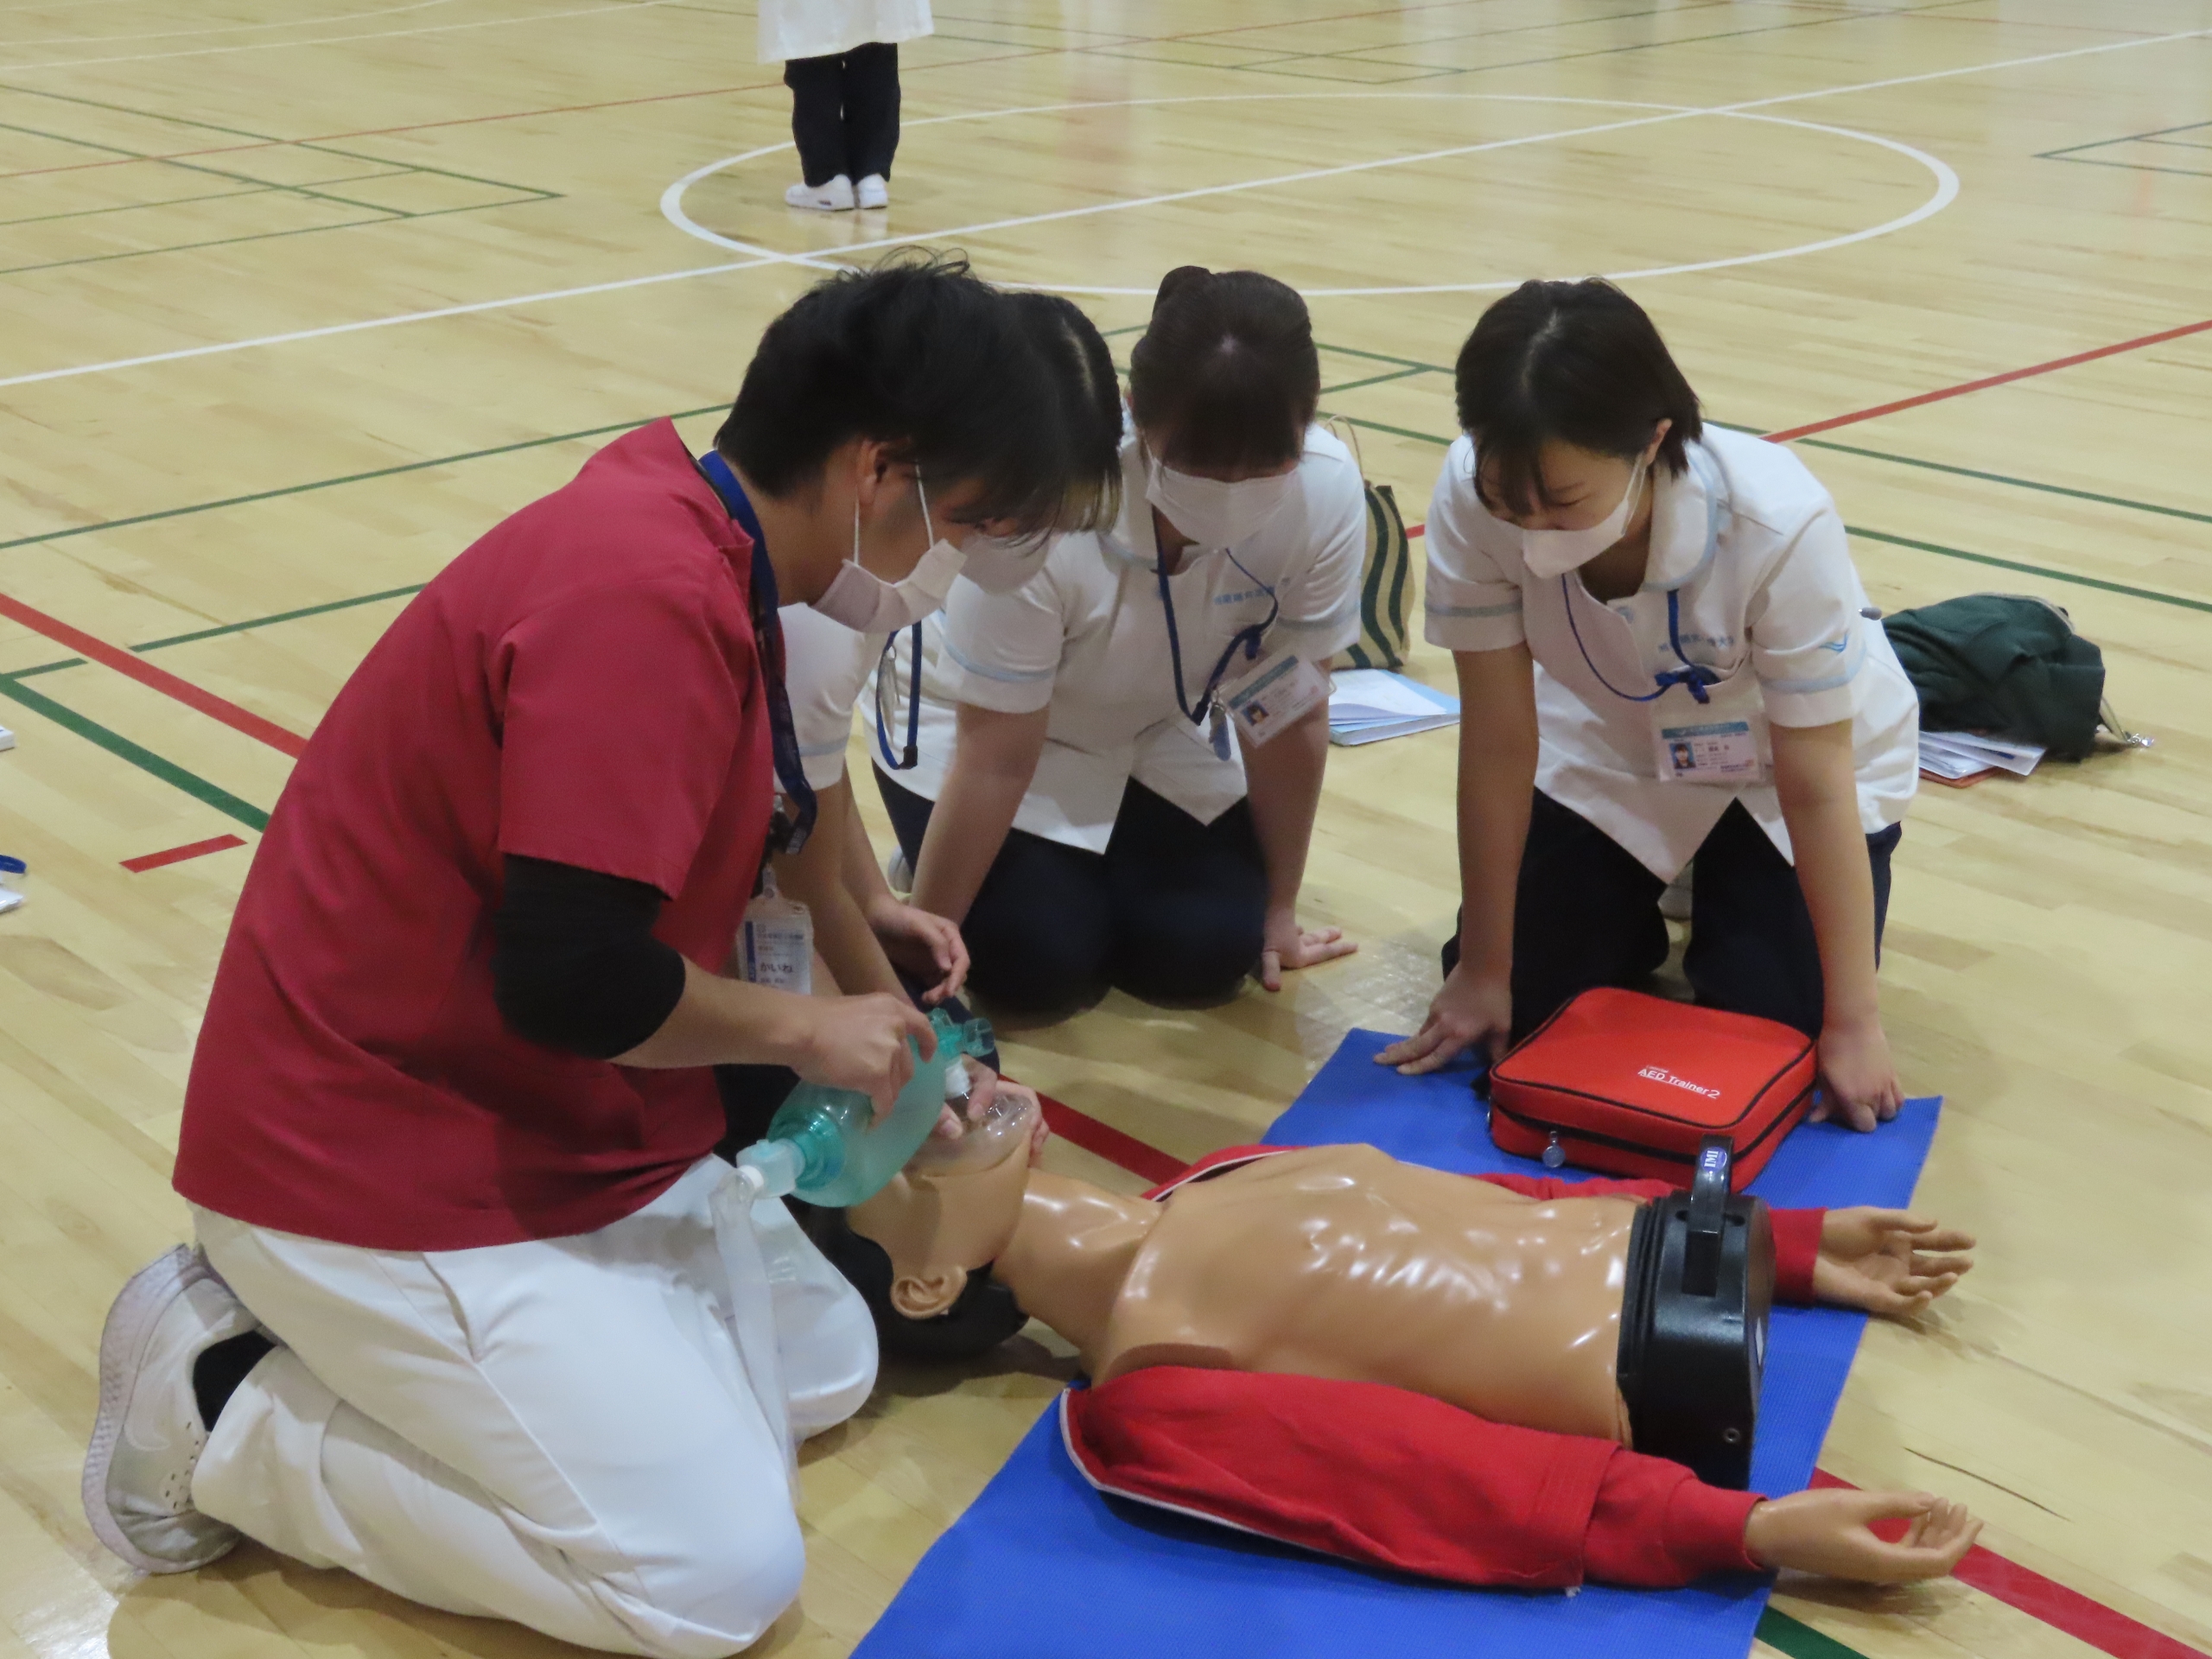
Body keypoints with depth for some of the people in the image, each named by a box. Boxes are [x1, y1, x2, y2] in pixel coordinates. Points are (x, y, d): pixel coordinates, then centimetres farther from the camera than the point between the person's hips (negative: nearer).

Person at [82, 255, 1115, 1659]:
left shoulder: (691, 548, 5)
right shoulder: (647, 594, -28)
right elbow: (571, 974, -30)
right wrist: (806, 1029, -13)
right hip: (385, 1163, -10)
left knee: (828, 1370, 15)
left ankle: (333, 1333, 15)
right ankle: (220, 1407, 0)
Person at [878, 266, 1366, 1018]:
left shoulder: (1326, 492, -29)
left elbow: (1290, 711, -13)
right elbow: (995, 762, -26)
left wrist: (1277, 909, -3)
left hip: (1152, 725, 4)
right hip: (981, 716, -3)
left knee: (1206, 952, -12)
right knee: (1042, 966, -19)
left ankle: (1110, 863, 19)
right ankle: (938, 864, 12)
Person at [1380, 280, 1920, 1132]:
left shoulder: (1778, 526, -38)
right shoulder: (1472, 499, -32)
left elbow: (1816, 789, -28)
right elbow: (1498, 741, -22)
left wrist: (1853, 1024, -22)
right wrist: (1483, 972, -14)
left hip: (1780, 759, -2)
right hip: (1610, 750, 2)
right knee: (1518, 1006, -7)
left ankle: (1727, 890, 19)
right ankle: (1638, 915, 25)